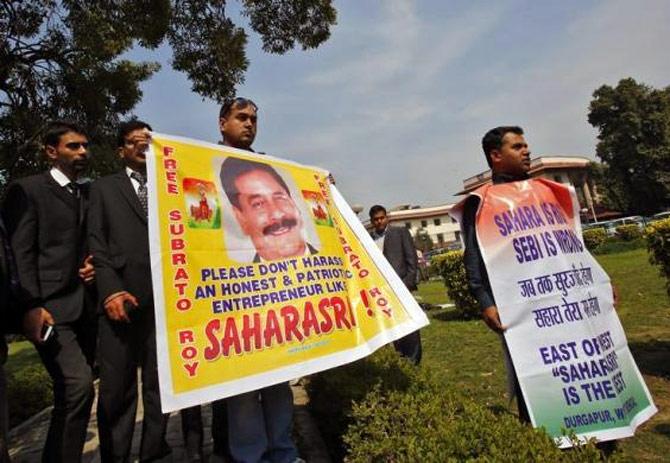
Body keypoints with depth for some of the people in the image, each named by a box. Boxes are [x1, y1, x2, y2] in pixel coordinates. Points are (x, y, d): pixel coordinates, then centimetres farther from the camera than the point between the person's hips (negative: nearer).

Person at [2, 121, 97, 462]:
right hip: (50, 306, -6)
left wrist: (96, 265, 1)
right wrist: (32, 306, -16)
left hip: (87, 306, 6)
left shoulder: (90, 193, 17)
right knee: (77, 385, -17)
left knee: (72, 392, 11)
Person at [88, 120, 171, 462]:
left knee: (161, 384, 8)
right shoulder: (104, 188, 15)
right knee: (116, 388, 2)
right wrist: (110, 290, -10)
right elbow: (95, 242, 4)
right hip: (122, 298, -1)